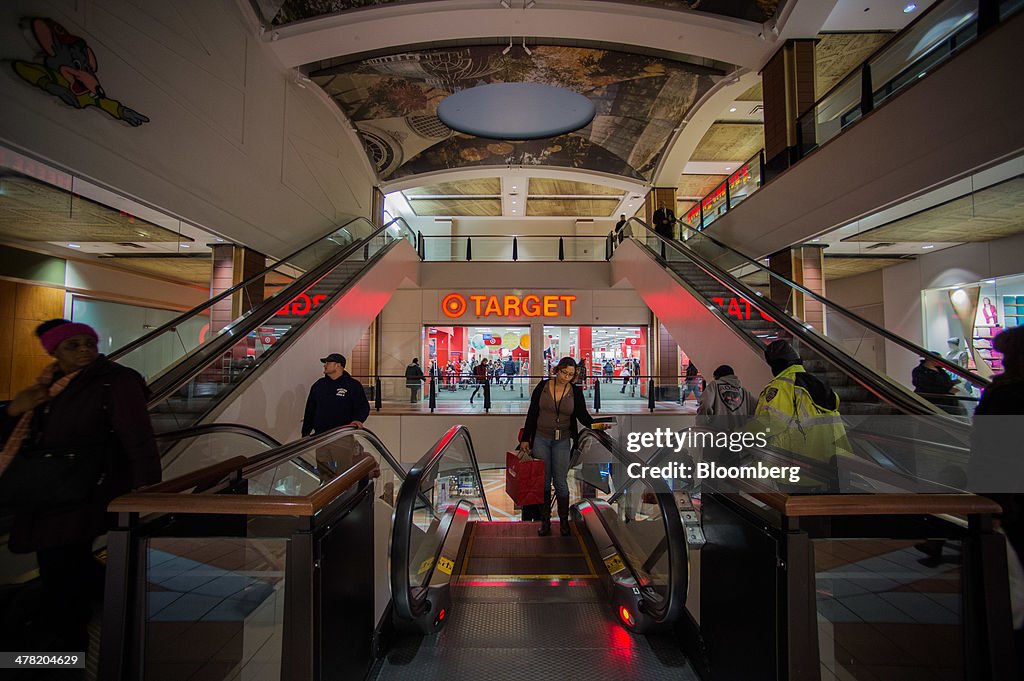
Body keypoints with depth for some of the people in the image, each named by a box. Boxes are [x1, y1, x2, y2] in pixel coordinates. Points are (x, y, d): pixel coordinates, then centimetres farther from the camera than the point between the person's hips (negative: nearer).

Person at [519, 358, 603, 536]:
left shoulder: (575, 391, -3)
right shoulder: (543, 386, -6)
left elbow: (582, 415, -3)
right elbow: (532, 413, -2)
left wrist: (594, 424, -24)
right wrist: (525, 438, -2)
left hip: (562, 441, 0)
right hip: (540, 439, 0)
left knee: (561, 482, 5)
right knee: (543, 481, 8)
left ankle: (564, 520, 24)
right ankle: (545, 520, 22)